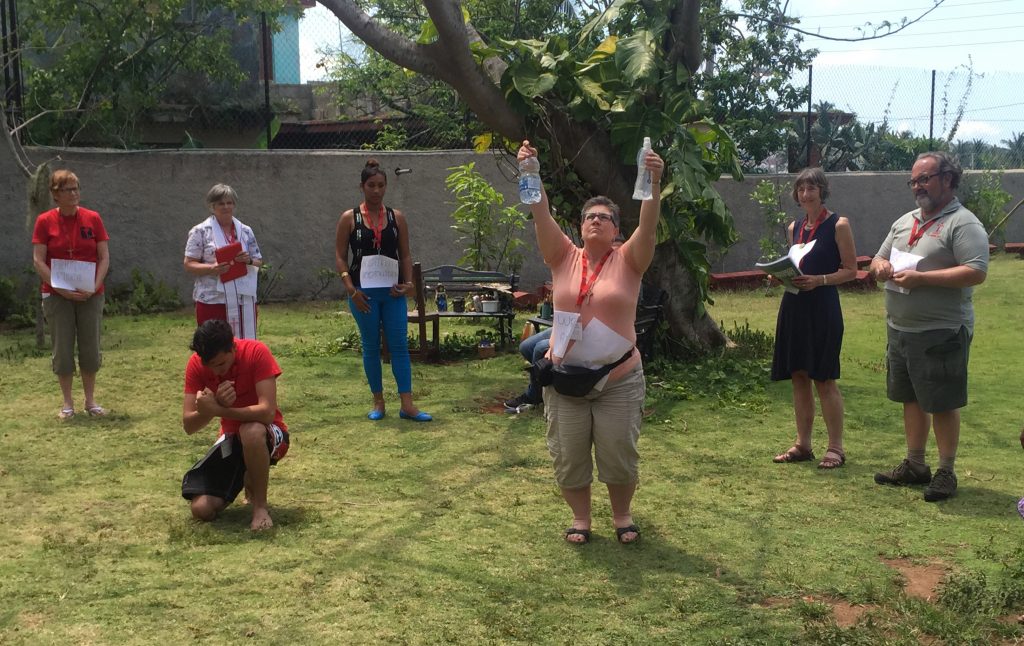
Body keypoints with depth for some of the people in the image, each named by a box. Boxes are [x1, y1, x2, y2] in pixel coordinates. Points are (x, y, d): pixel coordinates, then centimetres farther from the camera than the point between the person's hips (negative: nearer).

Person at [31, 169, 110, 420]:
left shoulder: (92, 218, 1)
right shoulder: (45, 221, -3)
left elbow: (104, 257, 1)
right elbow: (38, 261, -6)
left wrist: (95, 286, -12)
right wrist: (60, 289, -15)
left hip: (90, 294, 1)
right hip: (57, 295, -1)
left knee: (90, 347, 6)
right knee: (62, 349, 3)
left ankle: (90, 401, 19)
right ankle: (67, 403, 14)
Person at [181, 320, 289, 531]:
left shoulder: (256, 353, -23)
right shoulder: (196, 364, -12)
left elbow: (267, 412, -31)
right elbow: (188, 425, -15)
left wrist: (216, 410, -39)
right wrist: (215, 404, -35)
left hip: (266, 435, -4)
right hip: (231, 438, 4)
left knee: (251, 432, -41)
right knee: (202, 510, -12)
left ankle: (260, 505, -18)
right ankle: (247, 481, 20)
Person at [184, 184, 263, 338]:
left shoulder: (246, 231, 12)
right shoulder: (200, 232, 0)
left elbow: (259, 262, 15)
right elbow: (189, 264, -2)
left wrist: (249, 261, -8)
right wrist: (211, 269, -20)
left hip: (244, 300, 4)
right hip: (213, 301, -4)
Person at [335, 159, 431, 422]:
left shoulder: (396, 217, 7)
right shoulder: (349, 218, 1)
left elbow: (405, 255, 10)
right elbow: (340, 256, 0)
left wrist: (408, 283, -4)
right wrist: (351, 288, -11)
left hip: (393, 291, 2)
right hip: (364, 292, -2)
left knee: (399, 345, -2)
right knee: (371, 346, 6)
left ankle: (407, 405, -2)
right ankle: (378, 402, 16)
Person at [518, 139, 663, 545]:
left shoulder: (628, 261, -1)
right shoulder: (564, 258, 2)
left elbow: (649, 227, -18)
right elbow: (542, 215, -10)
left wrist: (654, 185, -32)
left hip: (619, 378, -1)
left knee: (619, 455, 7)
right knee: (568, 456, 8)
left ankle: (622, 515, 29)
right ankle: (580, 517, 28)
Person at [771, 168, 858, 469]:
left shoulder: (838, 225, -5)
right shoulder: (794, 228, 13)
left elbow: (851, 270, -6)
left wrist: (819, 280, -20)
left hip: (823, 306, -6)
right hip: (793, 306, 6)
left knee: (823, 378, -3)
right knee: (799, 376, 9)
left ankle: (836, 447, 6)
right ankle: (802, 444, 18)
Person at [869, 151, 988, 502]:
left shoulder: (963, 223, -11)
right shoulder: (904, 222, 14)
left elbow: (976, 272, -22)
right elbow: (878, 260, 21)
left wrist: (921, 278, -24)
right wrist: (880, 266, -5)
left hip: (940, 332, -8)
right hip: (900, 329, 8)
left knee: (942, 404, 1)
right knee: (911, 400, 15)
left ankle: (946, 472, 13)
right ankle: (915, 466, 26)